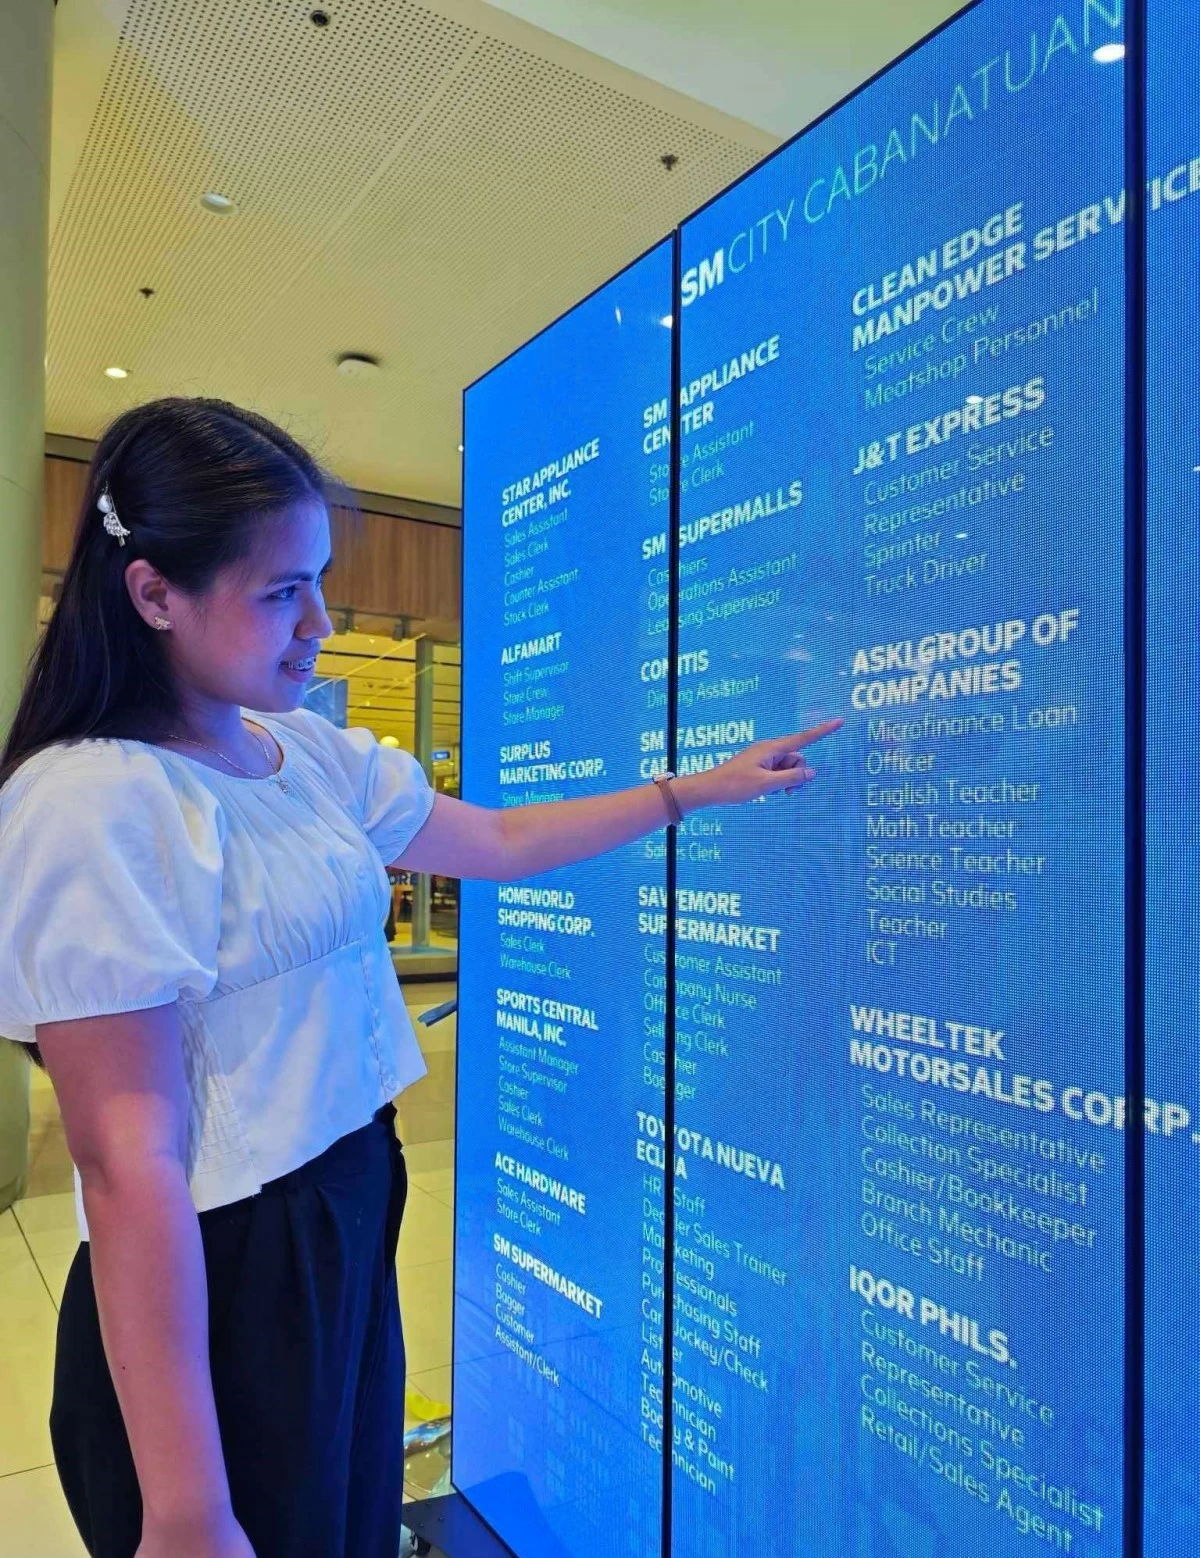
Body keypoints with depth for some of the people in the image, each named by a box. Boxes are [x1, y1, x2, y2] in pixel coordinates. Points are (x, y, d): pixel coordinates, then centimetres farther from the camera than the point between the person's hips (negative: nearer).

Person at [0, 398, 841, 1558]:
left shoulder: (313, 754, 2)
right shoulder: (94, 808, -22)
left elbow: (500, 842, 14)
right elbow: (130, 1160, -24)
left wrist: (701, 788, 14)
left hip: (352, 1219, 8)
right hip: (216, 1275, -7)